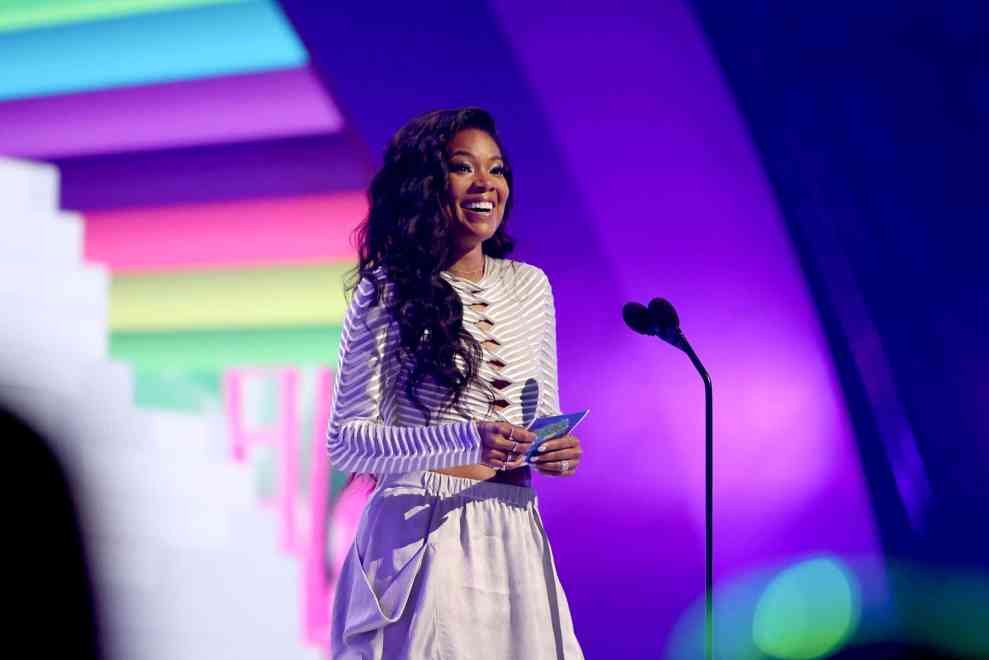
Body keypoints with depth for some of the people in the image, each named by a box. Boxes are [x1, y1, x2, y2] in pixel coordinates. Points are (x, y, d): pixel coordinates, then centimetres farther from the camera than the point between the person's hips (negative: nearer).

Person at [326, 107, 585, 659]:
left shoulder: (530, 286, 9)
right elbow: (346, 440, -11)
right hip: (422, 536, -5)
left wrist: (560, 449, -5)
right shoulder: (387, 293, -6)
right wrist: (464, 440, -24)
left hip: (514, 534, 5)